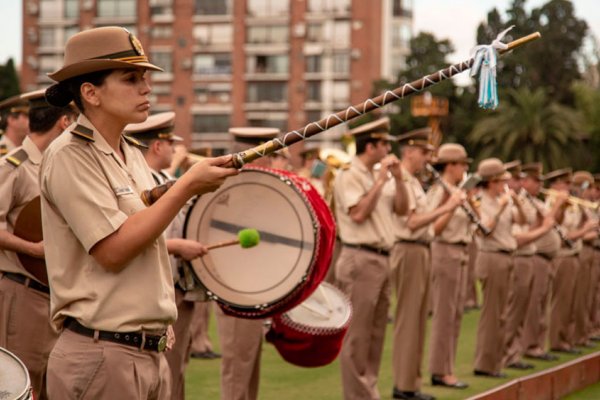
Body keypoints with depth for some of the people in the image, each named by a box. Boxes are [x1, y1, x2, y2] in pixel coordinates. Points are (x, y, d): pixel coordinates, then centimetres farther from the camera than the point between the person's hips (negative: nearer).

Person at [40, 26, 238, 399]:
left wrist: (161, 320, 13)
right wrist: (188, 186, -16)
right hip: (100, 356, -8)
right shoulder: (69, 157, -11)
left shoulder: (132, 154, 14)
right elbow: (113, 250, -19)